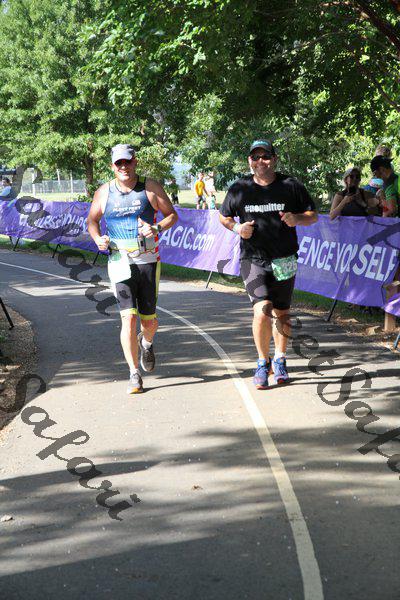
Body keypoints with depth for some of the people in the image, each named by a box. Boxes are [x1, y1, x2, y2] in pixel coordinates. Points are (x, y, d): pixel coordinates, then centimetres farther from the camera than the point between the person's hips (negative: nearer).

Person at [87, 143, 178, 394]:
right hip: (120, 262, 0)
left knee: (149, 320, 8)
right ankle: (134, 374, -2)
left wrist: (156, 228, -14)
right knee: (129, 317, -11)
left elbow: (172, 214, 5)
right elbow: (92, 220, 18)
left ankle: (146, 343, 45)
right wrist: (98, 238, -3)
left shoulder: (150, 187, 1)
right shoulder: (104, 192, 5)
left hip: (148, 261, 0)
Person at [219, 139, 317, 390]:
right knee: (262, 311, -17)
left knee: (281, 313, 13)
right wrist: (237, 228, -8)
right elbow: (224, 217, 14)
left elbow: (313, 215, 7)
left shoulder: (291, 186, -1)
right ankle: (263, 362, 3)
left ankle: (279, 360, 34)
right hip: (253, 259, -1)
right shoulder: (239, 189, 0)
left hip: (284, 260, 1)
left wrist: (297, 219, -15)